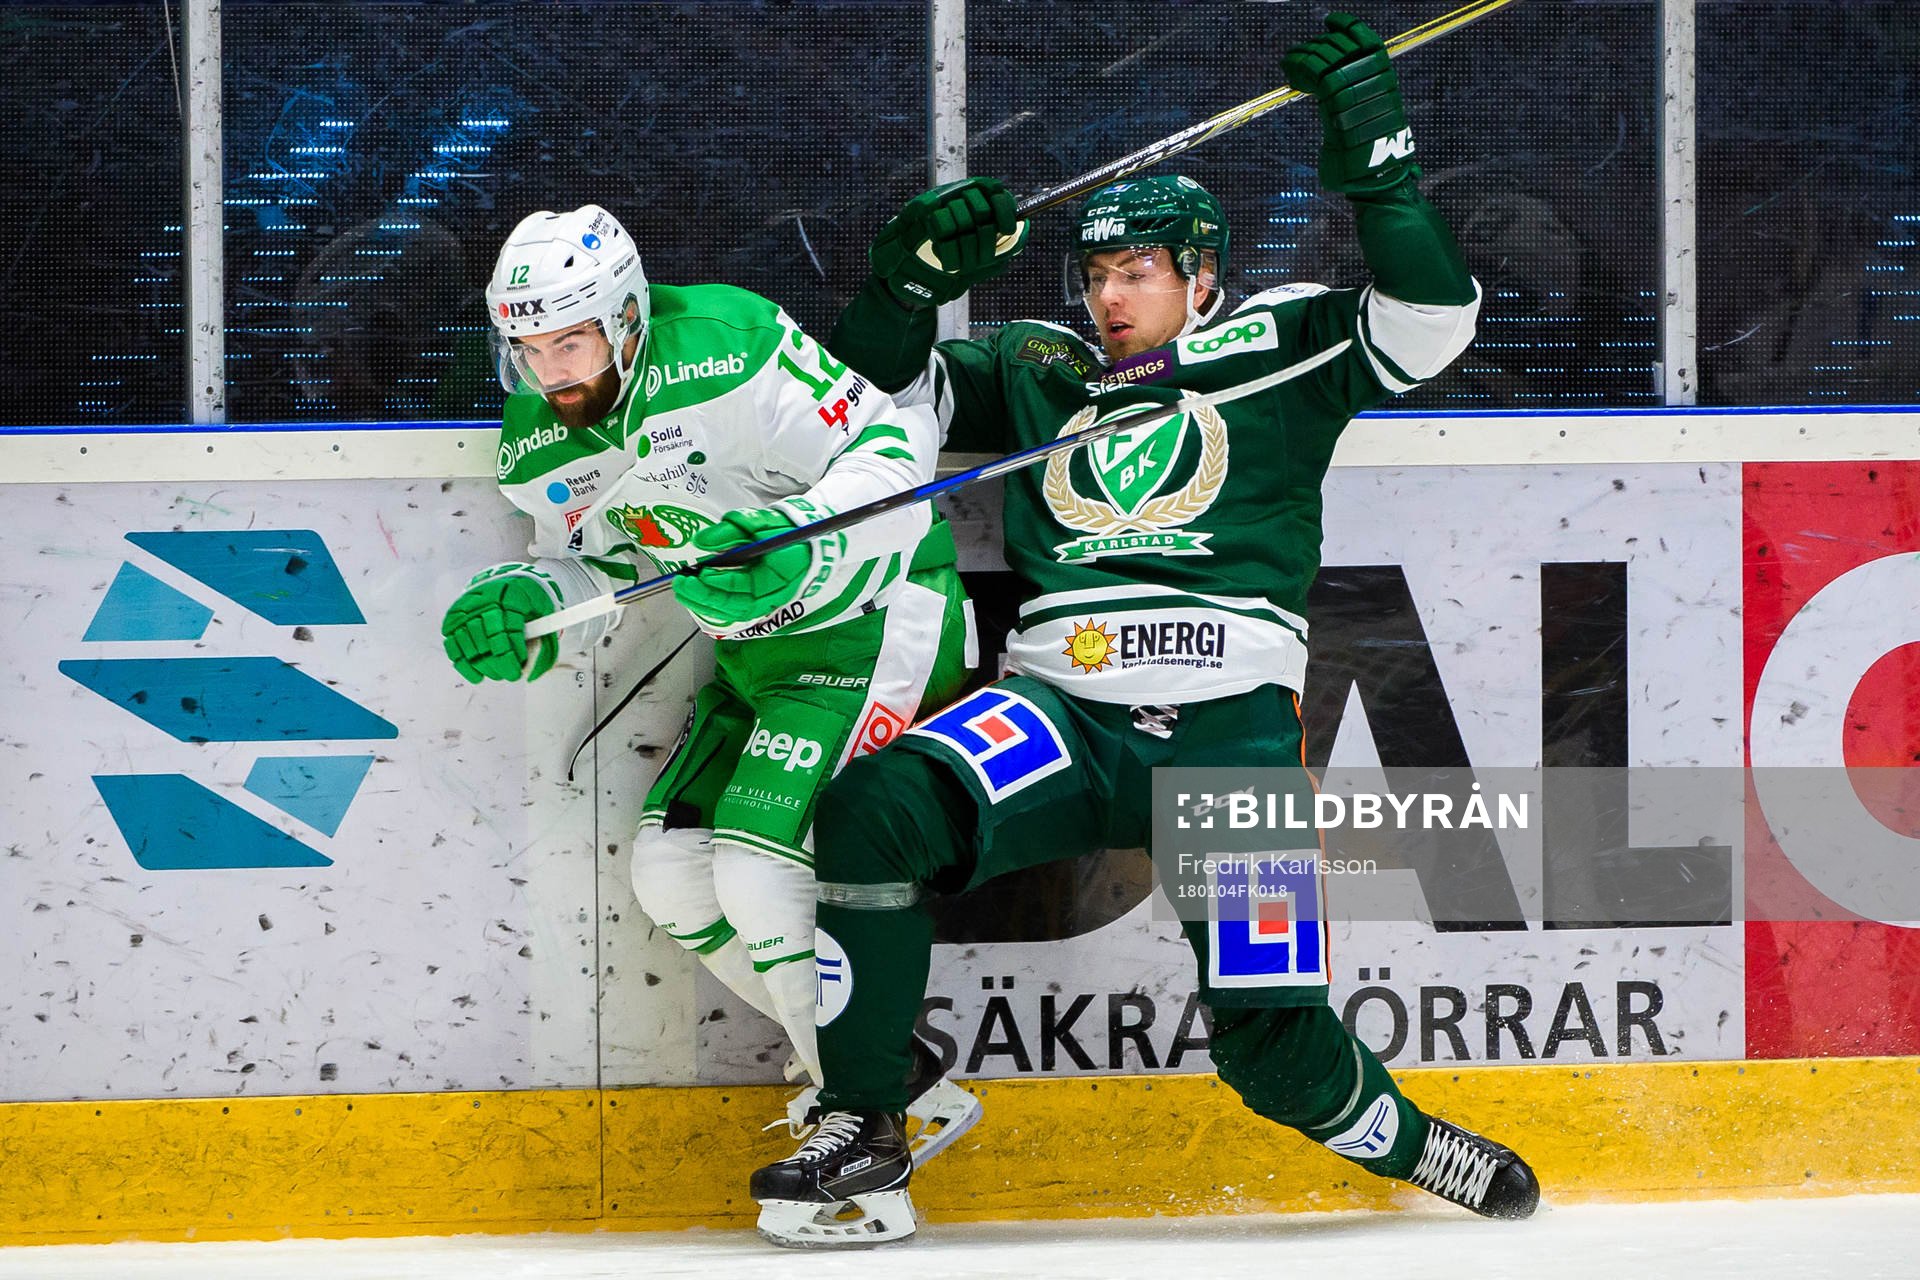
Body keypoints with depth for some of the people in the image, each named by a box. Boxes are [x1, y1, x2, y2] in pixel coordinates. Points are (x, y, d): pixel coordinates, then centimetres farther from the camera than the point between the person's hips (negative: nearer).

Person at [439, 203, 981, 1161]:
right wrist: (522, 609, -10)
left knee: (760, 870, -19)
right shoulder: (538, 443, 0)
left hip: (876, 620, -9)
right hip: (759, 651, 9)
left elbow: (893, 443, -24)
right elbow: (587, 571, 13)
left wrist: (802, 545, -38)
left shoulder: (725, 347, -25)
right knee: (669, 869, 5)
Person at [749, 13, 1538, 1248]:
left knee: (1274, 1042, -10)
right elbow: (874, 398, 22)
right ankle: (864, 1126, -15)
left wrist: (1373, 161, -11)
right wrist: (912, 279, 5)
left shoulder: (1275, 343, 11)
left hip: (1229, 729, -2)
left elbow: (1429, 319, -1)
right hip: (1058, 716, 2)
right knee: (875, 809, -26)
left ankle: (1403, 1142, 25)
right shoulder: (1038, 369, 20)